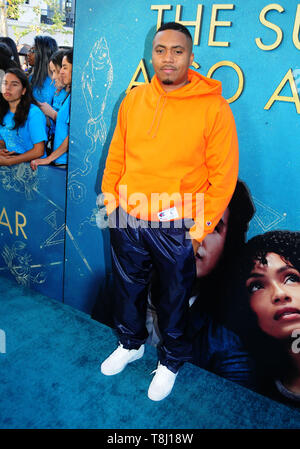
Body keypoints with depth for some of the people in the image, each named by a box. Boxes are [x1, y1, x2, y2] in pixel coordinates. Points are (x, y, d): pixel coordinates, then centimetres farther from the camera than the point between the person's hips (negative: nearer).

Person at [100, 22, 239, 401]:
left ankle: (171, 361, 39)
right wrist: (110, 198, 7)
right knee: (128, 288, 20)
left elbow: (224, 173, -9)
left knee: (174, 298, 14)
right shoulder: (133, 100, 4)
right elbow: (116, 155, 11)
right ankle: (131, 344, 47)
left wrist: (201, 225, -10)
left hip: (176, 227, -4)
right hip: (127, 219, 4)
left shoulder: (213, 107, -10)